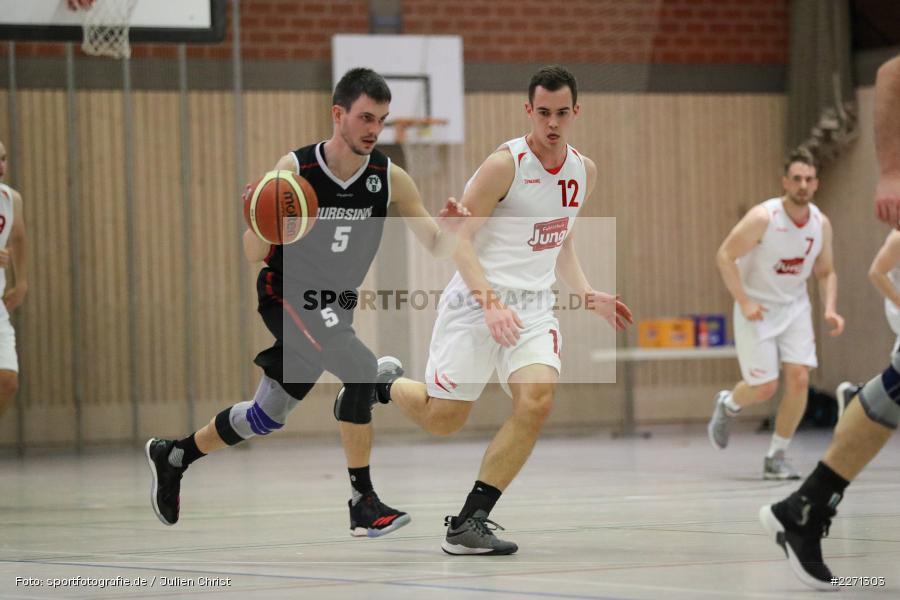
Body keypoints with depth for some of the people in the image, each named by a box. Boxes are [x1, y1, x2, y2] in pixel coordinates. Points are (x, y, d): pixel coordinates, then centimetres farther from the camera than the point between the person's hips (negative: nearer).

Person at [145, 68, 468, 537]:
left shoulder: (390, 178, -8)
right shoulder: (295, 169, -16)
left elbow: (437, 248, -6)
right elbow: (254, 255, -12)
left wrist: (450, 229, -29)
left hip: (335, 305, 5)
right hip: (287, 293, -5)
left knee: (268, 416, 16)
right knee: (362, 370, -28)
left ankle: (173, 455, 38)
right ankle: (363, 502, -19)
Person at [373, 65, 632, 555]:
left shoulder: (583, 171, 9)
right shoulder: (504, 165, -13)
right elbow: (460, 240, -14)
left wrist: (587, 295, 9)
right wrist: (490, 303, -26)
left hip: (533, 305, 5)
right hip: (476, 299, -5)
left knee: (536, 399, -21)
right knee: (443, 419, -2)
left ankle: (468, 523, -14)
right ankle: (385, 384, 35)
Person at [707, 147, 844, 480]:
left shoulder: (821, 223, -5)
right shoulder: (762, 218, -21)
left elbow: (825, 272, 8)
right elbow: (725, 256, -17)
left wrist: (830, 309, -8)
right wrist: (744, 302, -24)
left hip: (795, 307, 4)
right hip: (757, 309, -4)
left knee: (799, 379, -10)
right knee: (765, 387, -5)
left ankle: (776, 457, 4)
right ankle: (727, 405, 32)